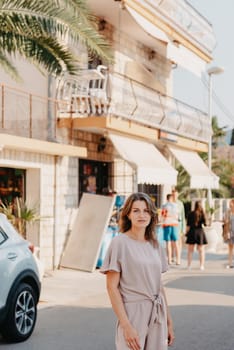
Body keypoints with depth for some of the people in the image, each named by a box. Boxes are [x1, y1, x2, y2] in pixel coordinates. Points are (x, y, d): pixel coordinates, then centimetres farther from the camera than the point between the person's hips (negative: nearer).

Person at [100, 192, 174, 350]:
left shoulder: (155, 245, 8)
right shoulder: (119, 243, -9)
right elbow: (112, 287, -11)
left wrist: (169, 321, 12)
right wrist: (126, 326, -16)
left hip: (157, 316, 5)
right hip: (133, 314, -5)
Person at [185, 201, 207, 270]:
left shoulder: (191, 214, -5)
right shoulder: (202, 214, -6)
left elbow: (188, 225, -4)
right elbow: (205, 224, -4)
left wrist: (186, 233, 5)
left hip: (192, 232, 0)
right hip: (200, 232, 0)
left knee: (190, 250, 9)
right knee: (201, 250, 7)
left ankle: (189, 265, 9)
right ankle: (201, 265, 5)